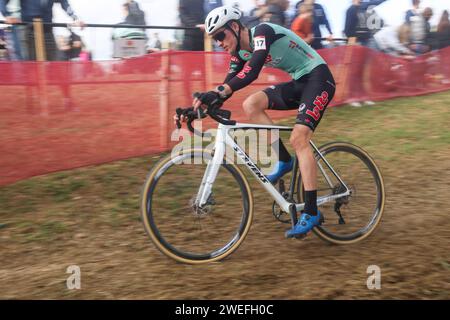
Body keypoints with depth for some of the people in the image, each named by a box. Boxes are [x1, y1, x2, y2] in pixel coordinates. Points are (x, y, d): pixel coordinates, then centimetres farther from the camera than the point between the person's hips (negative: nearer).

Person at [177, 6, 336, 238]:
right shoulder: (240, 52, 5)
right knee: (251, 105, -9)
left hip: (318, 78, -8)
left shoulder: (263, 32, -20)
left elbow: (253, 71, -37)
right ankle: (284, 160, 1)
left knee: (298, 138, -22)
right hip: (298, 83, 8)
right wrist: (200, 107, -10)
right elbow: (228, 86, 3)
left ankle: (311, 212, -19)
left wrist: (219, 91, -50)